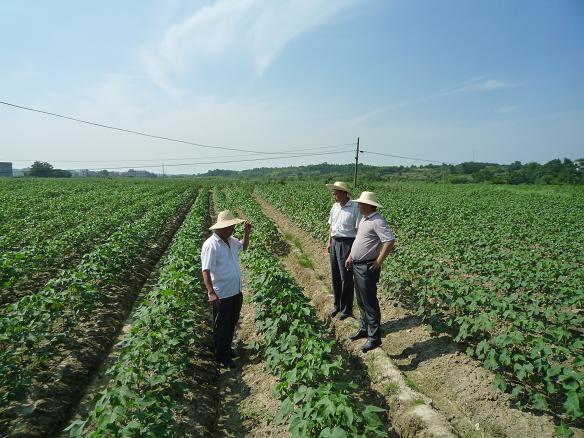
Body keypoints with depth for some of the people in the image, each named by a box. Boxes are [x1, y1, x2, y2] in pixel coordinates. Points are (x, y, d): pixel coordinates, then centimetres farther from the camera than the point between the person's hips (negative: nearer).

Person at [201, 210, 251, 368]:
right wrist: (211, 293, -34)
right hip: (222, 295, -8)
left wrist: (247, 233, 7)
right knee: (221, 326, 11)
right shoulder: (211, 245, -23)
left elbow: (243, 246, 25)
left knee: (232, 323, 24)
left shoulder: (231, 240, 3)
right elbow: (206, 271, -26)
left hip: (236, 292, 8)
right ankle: (221, 356, 30)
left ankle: (227, 348, 45)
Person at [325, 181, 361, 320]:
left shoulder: (355, 207, -15)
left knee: (346, 278, 2)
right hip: (335, 243, 7)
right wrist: (329, 242, 15)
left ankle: (346, 309, 17)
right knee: (335, 276, 15)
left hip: (347, 243, -7)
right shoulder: (335, 206, 8)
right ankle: (337, 305, 31)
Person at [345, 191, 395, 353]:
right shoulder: (364, 219, 11)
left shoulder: (377, 221, -20)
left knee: (369, 303, -1)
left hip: (367, 268, -10)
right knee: (361, 301, 19)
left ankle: (374, 337, 10)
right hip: (357, 265, 10)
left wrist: (379, 261, -21)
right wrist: (351, 256, 19)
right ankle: (364, 329, 34)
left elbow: (390, 241, -28)